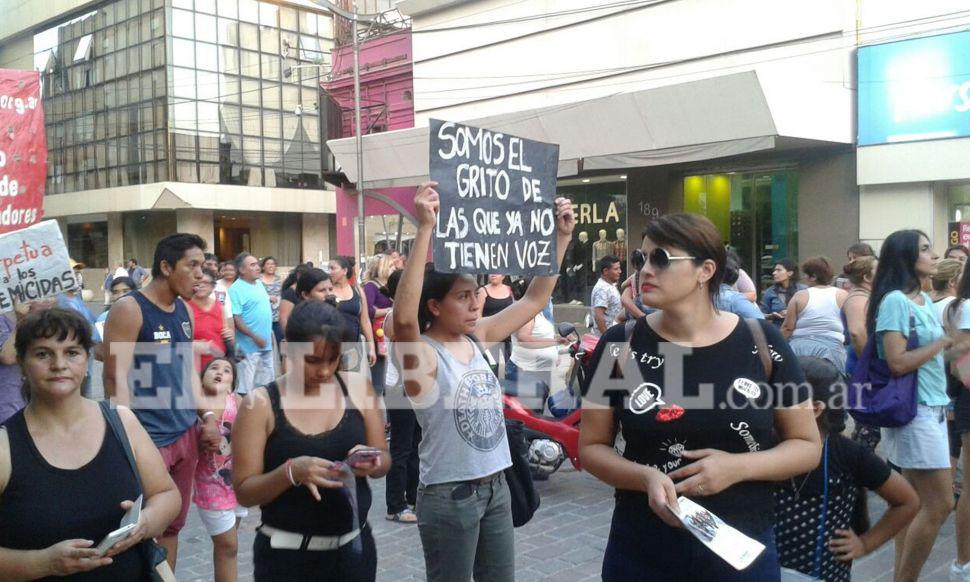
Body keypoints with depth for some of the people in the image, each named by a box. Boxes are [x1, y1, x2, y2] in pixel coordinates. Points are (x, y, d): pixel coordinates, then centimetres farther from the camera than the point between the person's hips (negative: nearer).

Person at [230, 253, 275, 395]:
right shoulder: (236, 289, -15)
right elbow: (235, 318, -20)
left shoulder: (259, 283, 11)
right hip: (249, 344, -8)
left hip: (266, 343, 8)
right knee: (246, 386, -4)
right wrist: (254, 337, -22)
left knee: (266, 382, 16)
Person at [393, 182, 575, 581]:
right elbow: (403, 316, -38)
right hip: (449, 496, -7)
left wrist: (562, 235, -1)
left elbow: (534, 300, 8)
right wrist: (425, 229, -42)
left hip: (495, 487, 7)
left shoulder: (478, 339, 3)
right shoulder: (422, 355, -16)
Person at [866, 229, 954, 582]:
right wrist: (943, 342, -12)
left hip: (932, 408, 8)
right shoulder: (895, 301, -14)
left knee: (915, 501, 11)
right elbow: (898, 362, -21)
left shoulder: (925, 299, 12)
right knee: (939, 504, -5)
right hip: (912, 411, -8)